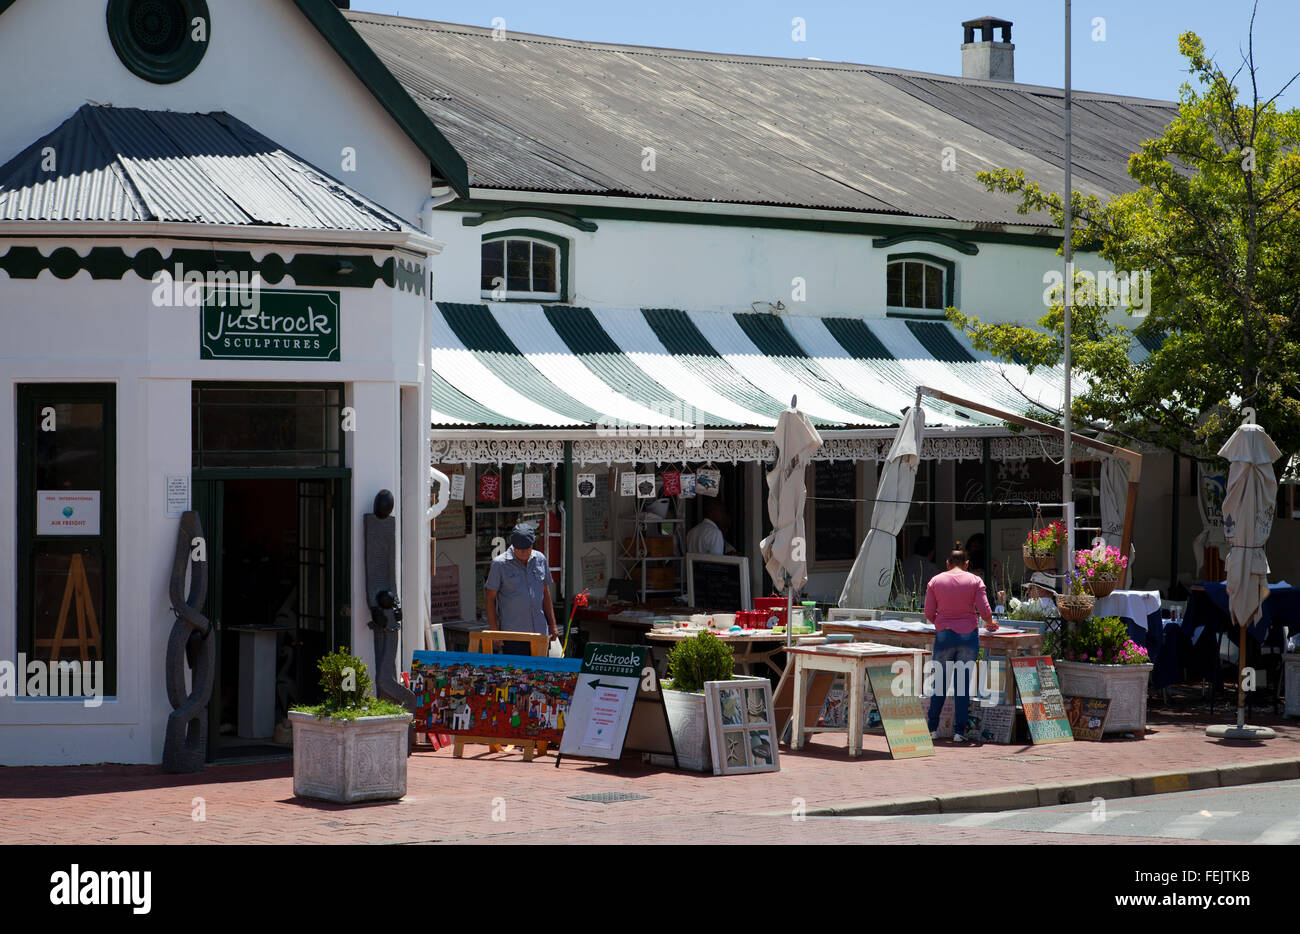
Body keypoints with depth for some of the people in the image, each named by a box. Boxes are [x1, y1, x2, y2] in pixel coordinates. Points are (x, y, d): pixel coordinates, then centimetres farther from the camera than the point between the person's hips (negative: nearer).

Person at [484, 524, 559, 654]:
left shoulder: (540, 559, 8)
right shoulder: (499, 564, -5)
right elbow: (489, 598, -2)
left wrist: (552, 625, 15)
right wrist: (494, 630, -6)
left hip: (540, 632, 4)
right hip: (512, 634, -4)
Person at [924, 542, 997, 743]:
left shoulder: (936, 581, 4)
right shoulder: (975, 581, 2)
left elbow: (929, 614, 2)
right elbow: (985, 612, -4)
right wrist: (989, 624, 17)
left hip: (944, 636, 1)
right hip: (969, 636, 0)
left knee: (940, 683, 10)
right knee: (963, 686, 3)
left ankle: (932, 728, 12)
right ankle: (959, 732, 3)